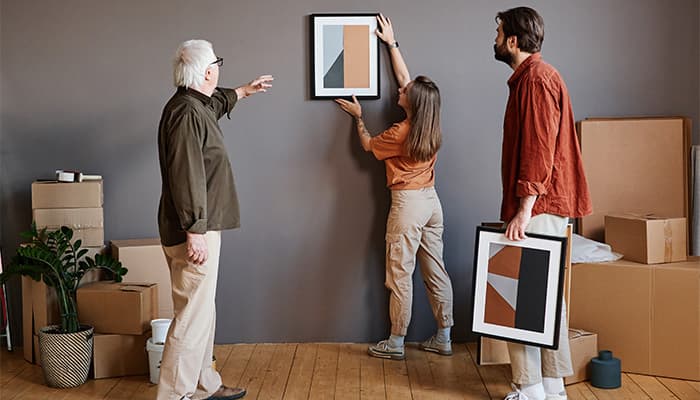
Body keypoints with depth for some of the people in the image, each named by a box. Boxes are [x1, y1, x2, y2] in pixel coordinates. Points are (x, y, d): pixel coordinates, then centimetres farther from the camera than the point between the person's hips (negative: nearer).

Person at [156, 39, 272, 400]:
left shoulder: (197, 105, 14)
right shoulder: (187, 113, -18)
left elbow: (217, 102, 41)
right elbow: (186, 177, -24)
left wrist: (243, 91, 56)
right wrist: (194, 231, -25)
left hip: (200, 229, 11)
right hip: (194, 233, -11)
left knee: (203, 312, 17)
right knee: (192, 317, -7)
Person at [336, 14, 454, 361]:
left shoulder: (401, 133, -17)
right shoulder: (430, 126, 3)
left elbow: (368, 146, 3)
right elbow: (405, 78, 14)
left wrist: (358, 117, 17)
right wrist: (391, 43, 20)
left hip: (408, 204, -8)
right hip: (431, 201, 8)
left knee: (400, 275, 1)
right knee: (435, 270, 10)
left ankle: (396, 343, 9)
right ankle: (443, 338, 17)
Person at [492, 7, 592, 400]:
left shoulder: (536, 79, -13)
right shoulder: (532, 77, 18)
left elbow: (539, 151, -20)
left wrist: (524, 210, -22)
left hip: (539, 207, -10)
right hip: (550, 206, 10)